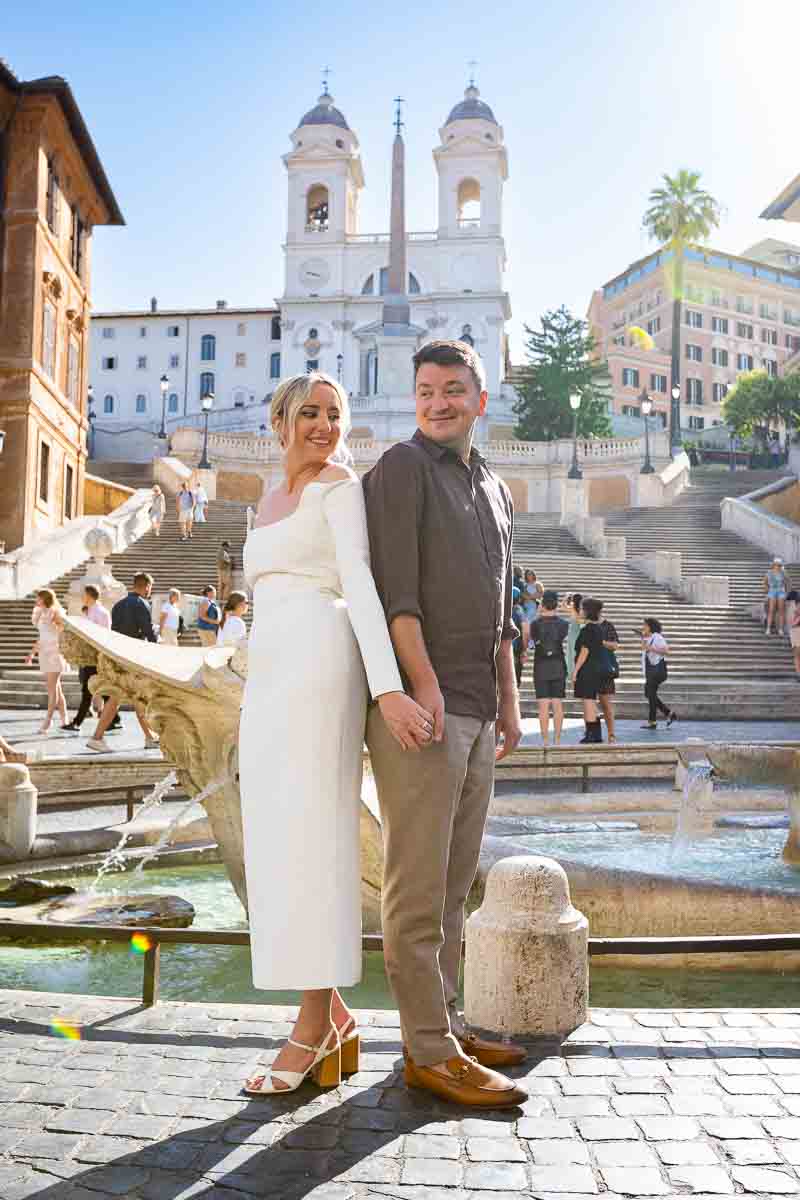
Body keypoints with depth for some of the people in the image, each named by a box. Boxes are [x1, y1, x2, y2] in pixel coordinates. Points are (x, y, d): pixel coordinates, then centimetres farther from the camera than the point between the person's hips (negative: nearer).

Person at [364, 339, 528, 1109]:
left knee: (454, 881, 12)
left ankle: (442, 1024, 22)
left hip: (475, 713, 8)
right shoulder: (401, 468, -2)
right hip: (417, 706, -8)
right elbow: (394, 587, -12)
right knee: (419, 885, -4)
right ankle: (431, 1052, 2)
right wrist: (424, 683, -19)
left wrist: (508, 702, 18)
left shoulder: (495, 491, 21)